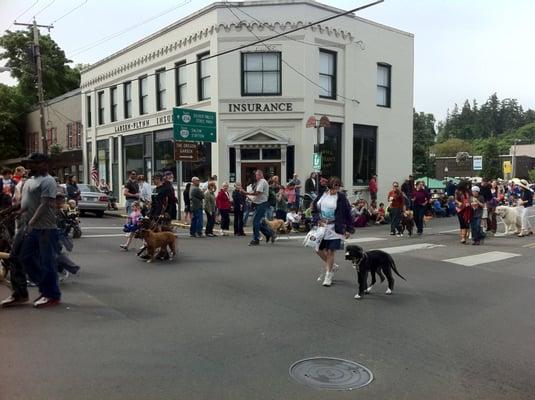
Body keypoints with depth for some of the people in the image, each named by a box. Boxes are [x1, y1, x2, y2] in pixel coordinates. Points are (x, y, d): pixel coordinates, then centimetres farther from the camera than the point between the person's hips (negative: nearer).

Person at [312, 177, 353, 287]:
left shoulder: (341, 197, -8)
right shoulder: (322, 194, 1)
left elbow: (347, 214, -4)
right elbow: (314, 207, 10)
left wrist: (349, 229, -4)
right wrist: (317, 220, -4)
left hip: (334, 228, -4)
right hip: (321, 227, 4)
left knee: (330, 251, -1)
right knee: (319, 249, 7)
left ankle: (328, 275, 14)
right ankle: (330, 266, 34)